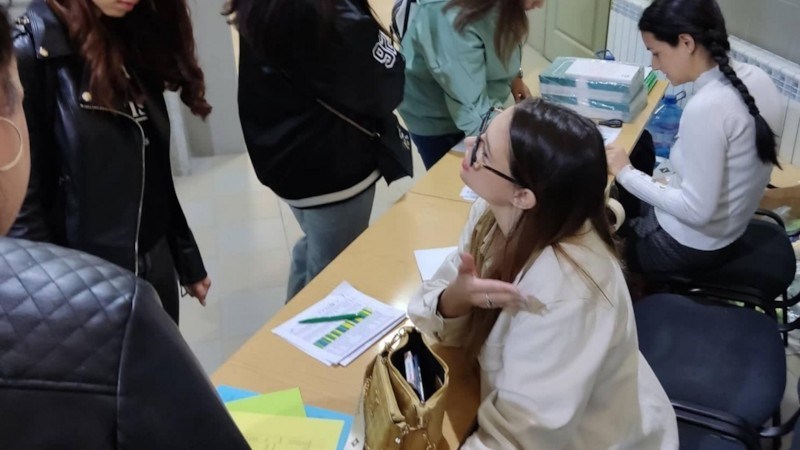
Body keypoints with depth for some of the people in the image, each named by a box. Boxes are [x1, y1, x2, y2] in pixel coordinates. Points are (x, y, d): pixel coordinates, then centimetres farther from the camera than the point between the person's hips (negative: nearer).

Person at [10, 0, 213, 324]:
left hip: (156, 269, 6)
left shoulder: (135, 38, 5)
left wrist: (187, 260, 12)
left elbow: (155, 173, 9)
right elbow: (22, 206, -16)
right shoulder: (29, 53, -16)